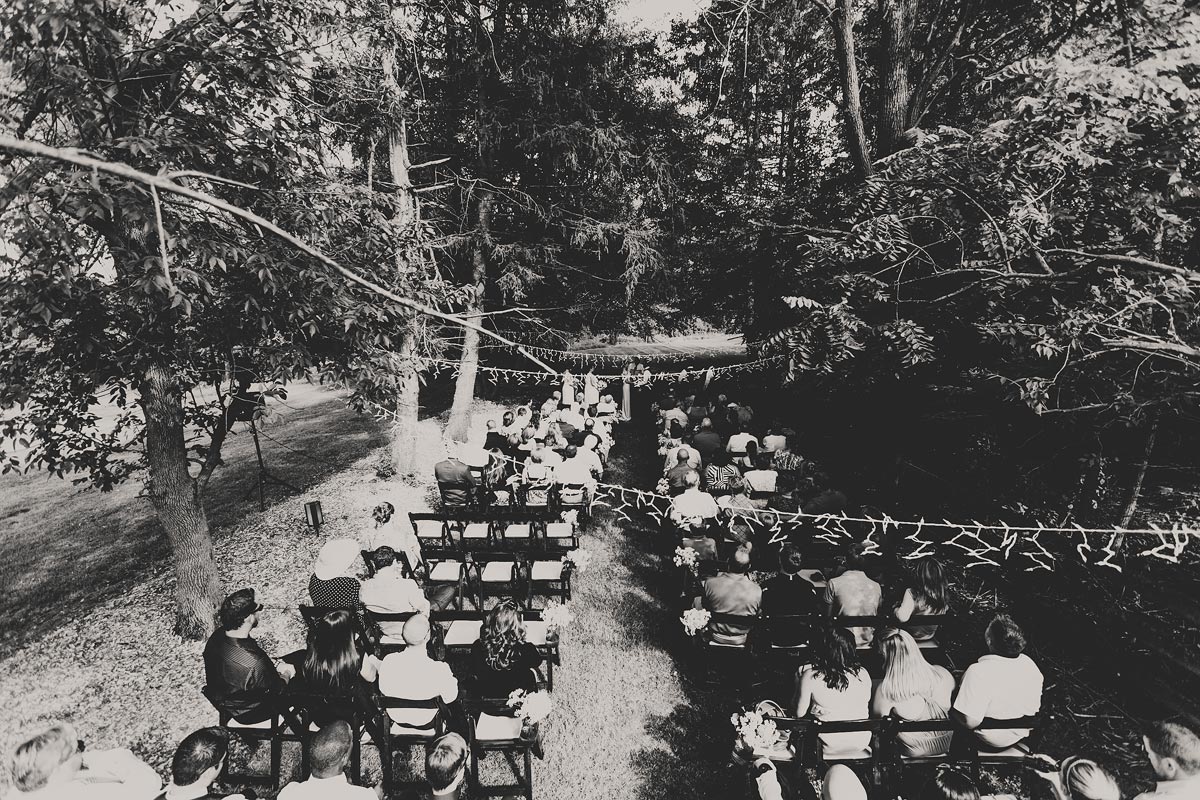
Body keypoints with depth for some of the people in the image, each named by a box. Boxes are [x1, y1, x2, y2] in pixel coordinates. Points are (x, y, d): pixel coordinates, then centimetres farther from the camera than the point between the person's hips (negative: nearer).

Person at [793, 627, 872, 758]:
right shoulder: (862, 674, -10)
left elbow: (799, 713, -9)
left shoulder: (810, 676, -19)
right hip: (861, 744, 3)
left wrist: (799, 683, 3)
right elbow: (868, 707, 6)